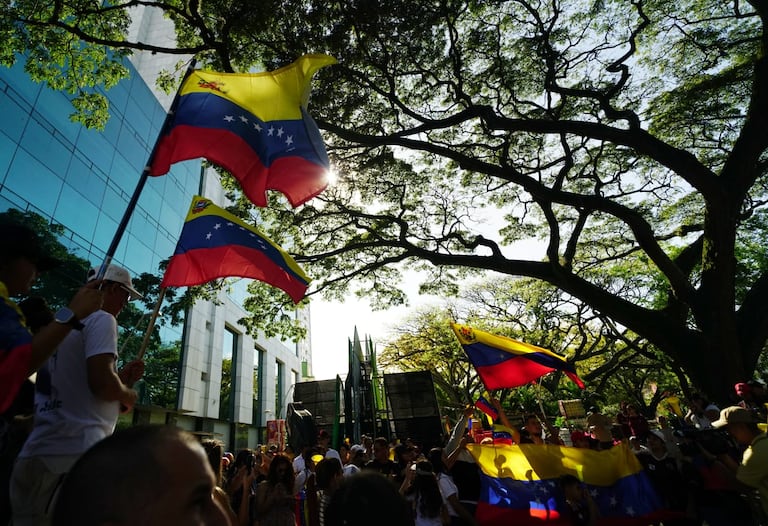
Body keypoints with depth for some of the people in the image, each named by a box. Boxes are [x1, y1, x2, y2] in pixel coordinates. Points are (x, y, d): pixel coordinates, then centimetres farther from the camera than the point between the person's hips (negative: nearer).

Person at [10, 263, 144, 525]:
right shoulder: (101, 319, -9)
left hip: (37, 452, 9)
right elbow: (100, 383, -21)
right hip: (78, 454, -9)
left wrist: (121, 378, 17)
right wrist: (127, 394, -2)